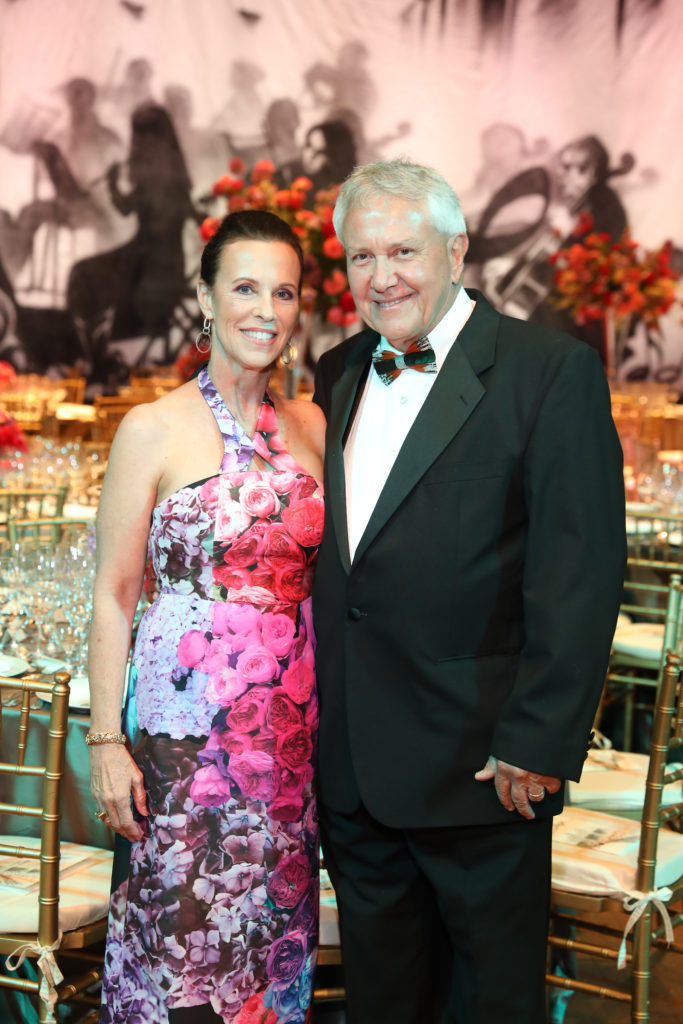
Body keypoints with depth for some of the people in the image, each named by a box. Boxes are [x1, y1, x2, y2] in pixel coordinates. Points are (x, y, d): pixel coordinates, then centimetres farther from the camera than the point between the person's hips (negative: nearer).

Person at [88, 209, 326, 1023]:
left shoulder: (311, 426, 6)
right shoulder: (153, 430, -7)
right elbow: (113, 595, -6)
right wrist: (106, 741, -10)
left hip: (293, 725, 4)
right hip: (187, 719, -4)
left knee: (275, 918, 14)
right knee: (182, 924, 4)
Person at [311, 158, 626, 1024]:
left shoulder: (553, 371, -10)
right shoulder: (337, 376, 10)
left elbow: (579, 572, -15)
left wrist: (538, 743, -18)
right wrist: (316, 714, 10)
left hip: (479, 763, -5)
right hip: (351, 764, 6)